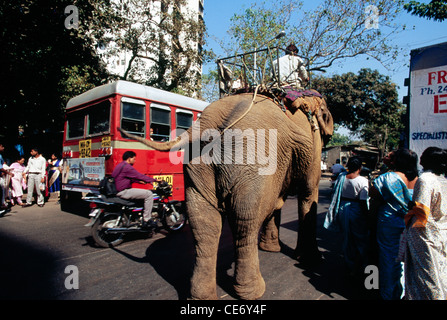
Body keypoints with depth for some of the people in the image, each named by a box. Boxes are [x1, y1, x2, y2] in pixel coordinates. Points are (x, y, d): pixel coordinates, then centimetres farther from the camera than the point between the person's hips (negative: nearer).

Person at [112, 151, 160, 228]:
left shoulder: (120, 165, 19)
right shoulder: (126, 167, -14)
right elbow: (139, 176, -15)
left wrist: (139, 181, 14)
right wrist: (154, 180, -9)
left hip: (118, 191, 11)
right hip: (124, 192, -11)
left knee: (145, 192, 24)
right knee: (149, 194, -15)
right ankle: (146, 220, -15)